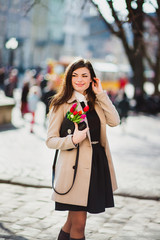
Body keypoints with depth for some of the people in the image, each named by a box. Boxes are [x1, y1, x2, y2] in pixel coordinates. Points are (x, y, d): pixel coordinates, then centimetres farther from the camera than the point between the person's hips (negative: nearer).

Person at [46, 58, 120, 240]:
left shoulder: (95, 101, 13)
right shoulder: (61, 104, -4)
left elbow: (114, 121, -4)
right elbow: (50, 140, -7)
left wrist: (101, 94, -4)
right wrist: (73, 140, -24)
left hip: (98, 164, 6)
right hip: (76, 165, -5)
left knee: (75, 220, 17)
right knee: (78, 225, -2)